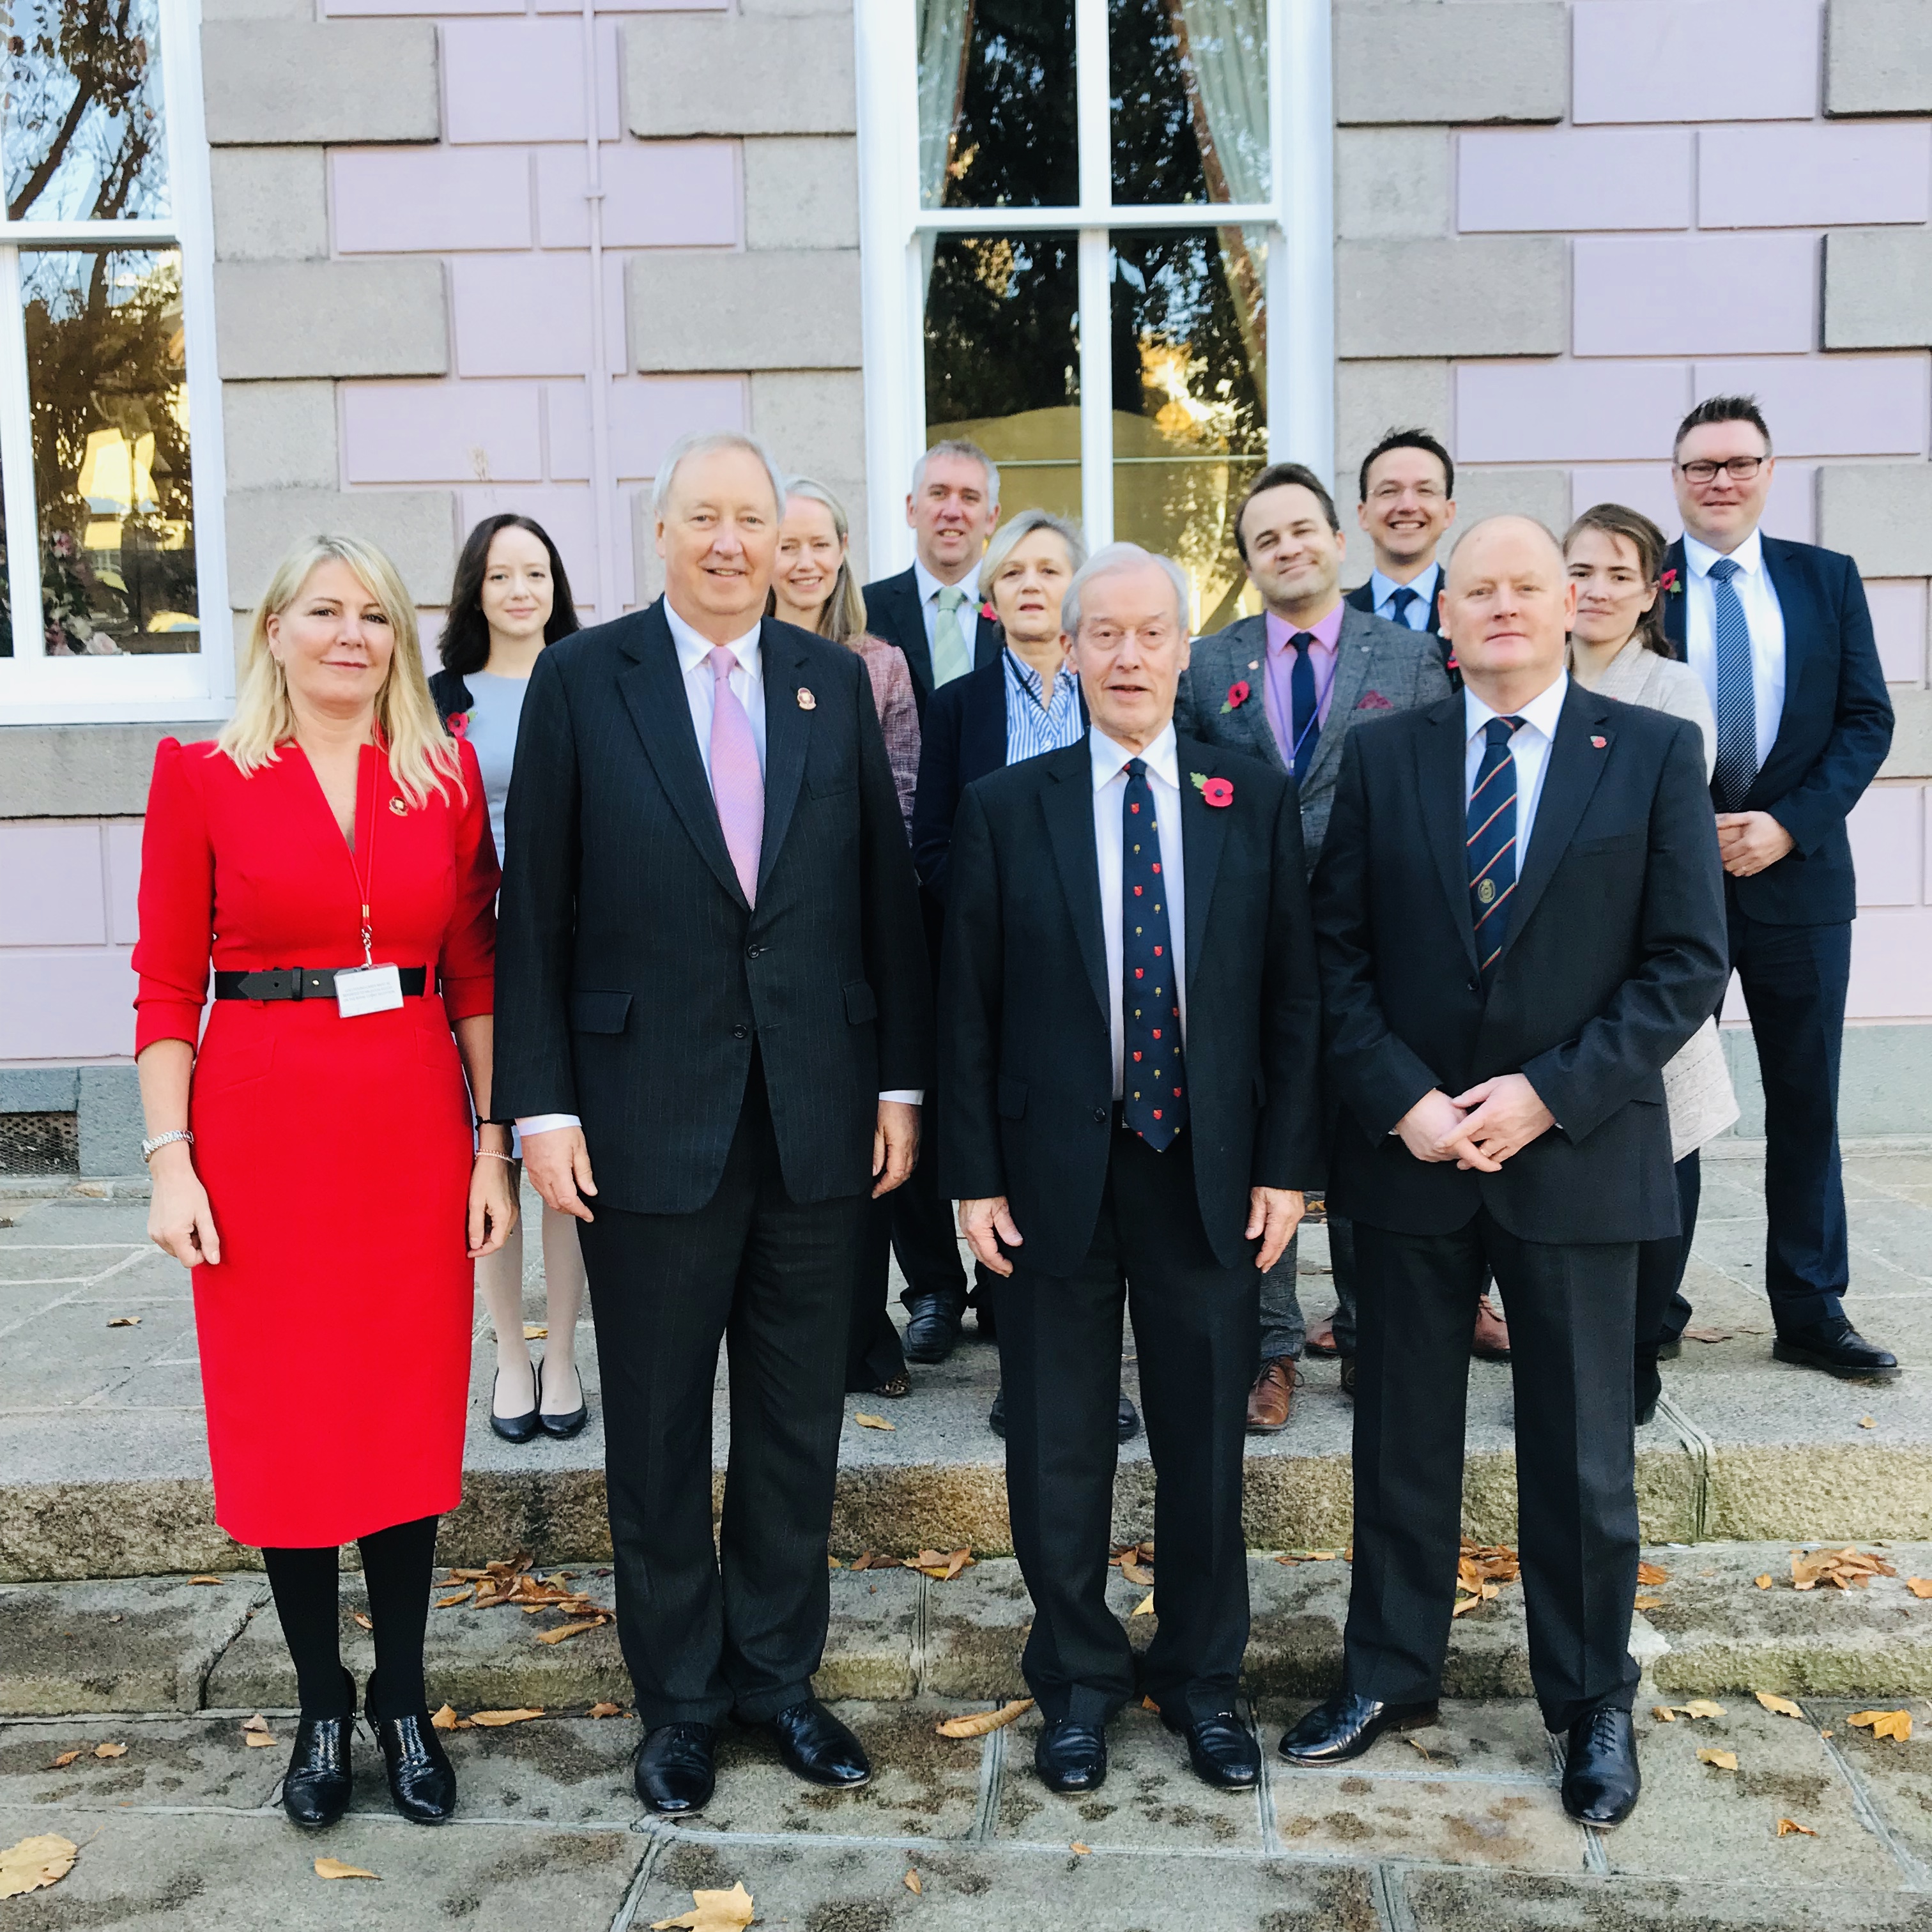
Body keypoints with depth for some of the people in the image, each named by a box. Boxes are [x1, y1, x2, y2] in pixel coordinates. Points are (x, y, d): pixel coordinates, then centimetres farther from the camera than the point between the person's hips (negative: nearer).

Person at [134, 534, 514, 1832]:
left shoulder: (447, 775, 5)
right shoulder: (204, 778, 0)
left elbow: (476, 972, 6)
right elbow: (166, 985, 0)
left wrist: (494, 1143, 2)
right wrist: (170, 1159, -7)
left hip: (415, 1128, 2)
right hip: (263, 1130, -1)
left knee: (411, 1415, 8)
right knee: (282, 1424, 7)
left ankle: (405, 1701, 26)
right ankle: (323, 1707, 27)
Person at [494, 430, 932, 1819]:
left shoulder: (836, 681, 6)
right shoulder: (582, 679, -1)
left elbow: (887, 891, 6)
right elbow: (536, 909, -3)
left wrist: (900, 1081, 3)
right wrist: (542, 1105, -7)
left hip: (817, 1116, 3)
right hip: (649, 1117, -2)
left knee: (800, 1419, 13)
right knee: (658, 1429, 10)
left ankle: (777, 1670, 32)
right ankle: (679, 1696, 29)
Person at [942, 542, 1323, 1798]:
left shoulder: (1257, 802, 3)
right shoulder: (1005, 809, 1)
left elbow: (1294, 995, 3)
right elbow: (969, 1007, 1)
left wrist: (1288, 1163, -2)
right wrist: (974, 1174, -4)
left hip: (1210, 1174, 1)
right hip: (1055, 1175, 0)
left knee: (1206, 1440, 12)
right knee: (1059, 1447, 10)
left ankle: (1202, 1676, 32)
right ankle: (1079, 1682, 30)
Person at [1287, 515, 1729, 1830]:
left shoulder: (1655, 753, -1)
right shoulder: (1382, 756, 4)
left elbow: (1689, 963, -5)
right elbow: (1339, 951, 2)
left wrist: (1548, 1095, -14)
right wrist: (1402, 1100, -10)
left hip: (1576, 1154, -1)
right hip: (1408, 1150, 2)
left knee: (1583, 1452, 11)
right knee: (1403, 1437, 13)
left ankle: (1594, 1704, 30)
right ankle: (1389, 1675, 30)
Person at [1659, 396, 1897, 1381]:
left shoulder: (1828, 579, 7)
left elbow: (1867, 719, 3)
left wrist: (1789, 823, -11)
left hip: (1799, 873, 2)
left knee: (1805, 1101, 8)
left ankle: (1811, 1311, 19)